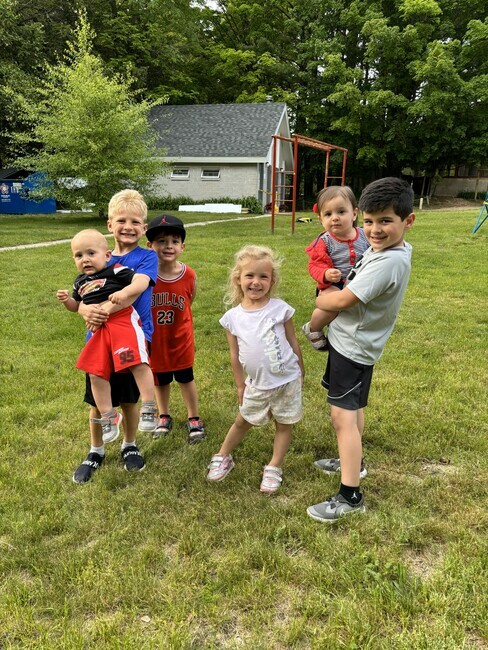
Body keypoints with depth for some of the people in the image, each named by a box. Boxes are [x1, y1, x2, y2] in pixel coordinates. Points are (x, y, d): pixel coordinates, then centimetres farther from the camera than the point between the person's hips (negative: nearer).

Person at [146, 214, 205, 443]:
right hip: (154, 338, 0)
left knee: (185, 378, 15)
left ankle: (194, 419, 31)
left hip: (180, 337, 0)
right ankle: (164, 417, 40)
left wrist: (175, 318, 1)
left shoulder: (189, 275, -15)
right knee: (160, 379, 18)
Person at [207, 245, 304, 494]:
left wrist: (300, 373, 6)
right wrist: (240, 385, 6)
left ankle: (274, 468, 30)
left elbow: (293, 342, 0)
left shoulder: (280, 308, -11)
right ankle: (222, 458, 40)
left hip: (287, 381, -1)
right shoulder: (233, 317, -7)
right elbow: (235, 355, 2)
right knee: (243, 421, 19)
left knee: (284, 425, 12)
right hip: (257, 384, 2)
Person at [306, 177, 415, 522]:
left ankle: (350, 496, -1)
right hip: (351, 341, 10)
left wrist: (319, 299, -5)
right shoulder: (387, 248, 2)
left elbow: (342, 300, -24)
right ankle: (353, 460, 44)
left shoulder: (388, 262, -28)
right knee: (354, 409, 24)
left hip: (353, 347, -10)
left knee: (343, 416, -9)